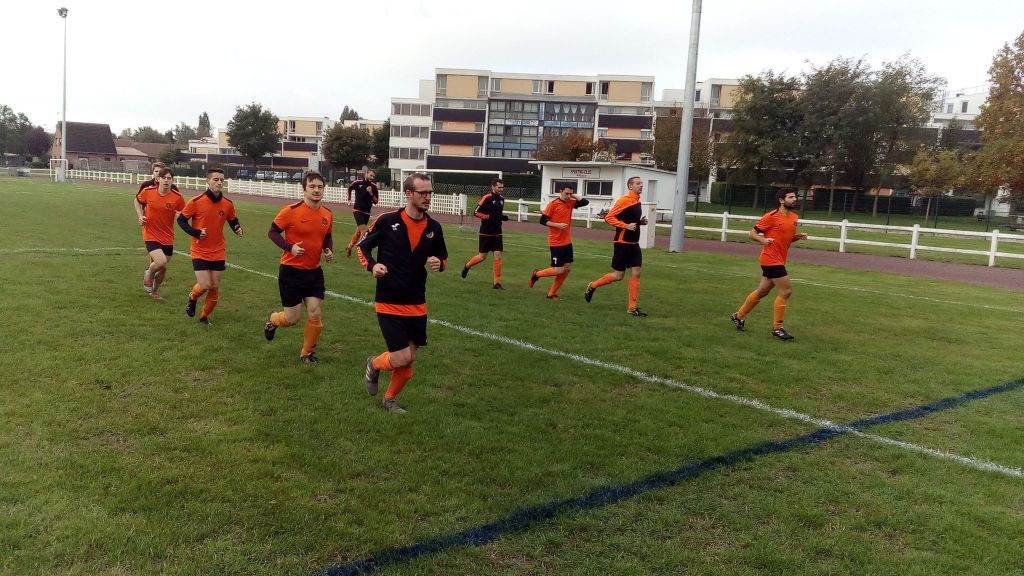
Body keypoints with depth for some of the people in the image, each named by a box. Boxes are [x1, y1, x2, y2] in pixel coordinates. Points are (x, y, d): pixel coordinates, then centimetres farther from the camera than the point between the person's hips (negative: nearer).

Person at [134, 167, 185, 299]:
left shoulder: (177, 197, -11)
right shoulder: (147, 191, -9)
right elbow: (137, 201, 12)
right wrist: (140, 216, -1)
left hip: (167, 237, 2)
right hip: (151, 235, -2)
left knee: (163, 268, 12)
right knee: (161, 262, -22)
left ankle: (155, 290, 41)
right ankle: (148, 274, 13)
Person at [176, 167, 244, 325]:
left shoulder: (228, 204, -1)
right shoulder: (196, 202, -11)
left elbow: (233, 221, 14)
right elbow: (181, 219, -2)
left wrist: (238, 230, -9)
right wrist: (195, 232, -16)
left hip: (218, 253, 3)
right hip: (200, 252, -3)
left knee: (215, 287, 5)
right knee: (205, 285, -11)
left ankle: (204, 316, 27)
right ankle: (192, 298, 25)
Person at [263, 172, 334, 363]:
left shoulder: (328, 214, 2)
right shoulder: (291, 211, -15)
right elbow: (272, 232, -7)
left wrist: (329, 250, -2)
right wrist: (290, 247, -21)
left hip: (314, 271, 5)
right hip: (291, 271, -4)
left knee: (315, 315, 0)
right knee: (292, 318, 2)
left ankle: (307, 353, 21)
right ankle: (272, 320, 38)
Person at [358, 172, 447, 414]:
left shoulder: (434, 227, 1)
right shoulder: (387, 221, -11)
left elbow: (443, 257, 14)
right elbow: (362, 246, 1)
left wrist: (439, 264, -10)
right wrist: (372, 265, -19)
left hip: (416, 305, 5)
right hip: (389, 303, -4)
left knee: (408, 359, 9)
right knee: (402, 359, -9)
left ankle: (389, 399, 35)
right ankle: (374, 364, 26)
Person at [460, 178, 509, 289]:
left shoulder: (501, 198, 8)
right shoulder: (487, 198, -13)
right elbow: (476, 212, -13)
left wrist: (503, 217, 3)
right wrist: (489, 217, -22)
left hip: (497, 233, 5)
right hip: (486, 232, -5)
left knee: (498, 256, -2)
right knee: (482, 256, 4)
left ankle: (497, 283, 3)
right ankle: (467, 266, 33)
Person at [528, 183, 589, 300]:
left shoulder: (571, 203, 7)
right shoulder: (553, 204, -12)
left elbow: (586, 202, 5)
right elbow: (543, 220, -12)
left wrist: (573, 196, 0)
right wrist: (558, 225, -20)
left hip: (567, 242, 7)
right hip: (556, 242, -7)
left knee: (567, 268, 5)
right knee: (558, 270, -8)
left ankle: (551, 293, 14)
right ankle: (536, 274, 17)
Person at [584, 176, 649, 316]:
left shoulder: (637, 201, 12)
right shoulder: (624, 200, -14)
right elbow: (609, 217, -17)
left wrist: (641, 222, 6)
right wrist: (626, 226, -24)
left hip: (634, 244, 8)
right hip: (622, 243, -8)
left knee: (636, 274, 2)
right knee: (618, 275, -1)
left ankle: (632, 308, 5)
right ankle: (592, 286, 22)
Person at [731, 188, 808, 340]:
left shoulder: (794, 217, 10)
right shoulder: (772, 216, -13)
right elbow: (752, 233, -8)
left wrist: (798, 236, 3)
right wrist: (763, 240, -27)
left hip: (778, 260, 9)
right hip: (771, 260, -9)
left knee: (762, 291, 17)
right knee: (786, 291, -10)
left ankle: (739, 316, 32)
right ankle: (777, 328, 1)